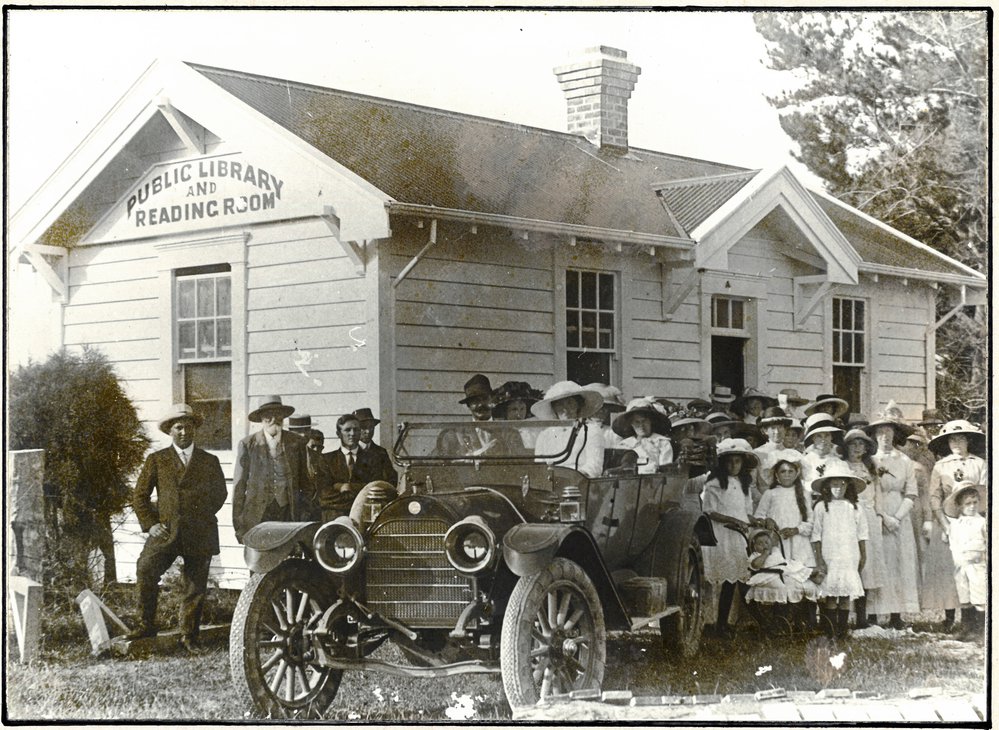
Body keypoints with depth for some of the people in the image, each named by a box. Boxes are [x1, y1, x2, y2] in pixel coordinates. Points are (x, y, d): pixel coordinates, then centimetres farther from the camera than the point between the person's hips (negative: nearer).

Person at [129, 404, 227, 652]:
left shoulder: (209, 462, 12)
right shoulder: (156, 460, 9)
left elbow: (219, 494, 21)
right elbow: (139, 495, 10)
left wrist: (201, 516, 10)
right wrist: (150, 524, -1)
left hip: (200, 534, 1)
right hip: (166, 530, -1)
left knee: (196, 588, 1)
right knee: (146, 569, -23)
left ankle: (188, 635, 17)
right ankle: (146, 624, -9)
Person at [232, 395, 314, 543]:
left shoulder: (296, 442, 7)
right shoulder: (247, 445, 2)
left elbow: (305, 481, 13)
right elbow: (239, 486, 4)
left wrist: (309, 513, 10)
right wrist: (239, 525, 2)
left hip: (289, 513, 1)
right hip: (258, 515, -1)